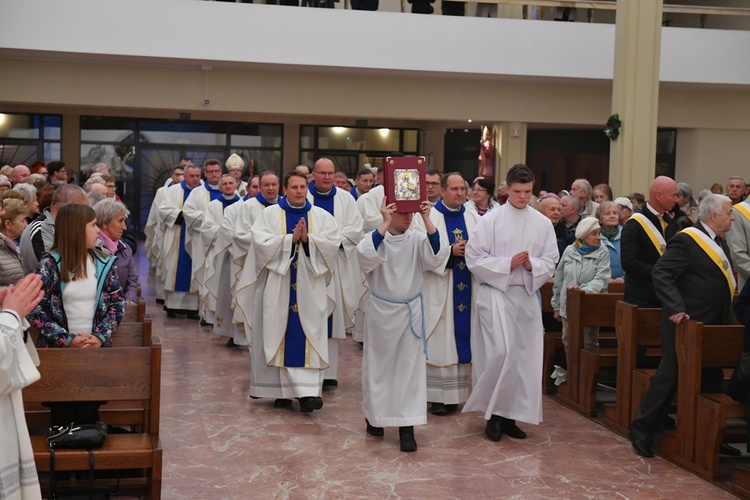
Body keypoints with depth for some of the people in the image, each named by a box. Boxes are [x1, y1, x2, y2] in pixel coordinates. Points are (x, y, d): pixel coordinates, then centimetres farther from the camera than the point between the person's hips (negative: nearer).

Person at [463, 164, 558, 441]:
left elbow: (550, 261, 8)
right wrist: (508, 264, -14)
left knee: (524, 356, 5)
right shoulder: (491, 220, -3)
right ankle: (493, 412, 4)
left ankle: (510, 415, 18)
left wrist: (532, 265, -13)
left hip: (527, 295, 4)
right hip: (496, 293, -4)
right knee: (502, 352, -15)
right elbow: (474, 258, -6)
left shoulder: (543, 223, 7)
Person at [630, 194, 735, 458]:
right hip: (686, 324, -9)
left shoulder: (720, 243, 14)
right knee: (670, 377, -2)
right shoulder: (686, 240, -14)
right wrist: (675, 308, -29)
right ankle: (642, 431, 9)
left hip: (713, 326, 9)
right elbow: (661, 273, -21)